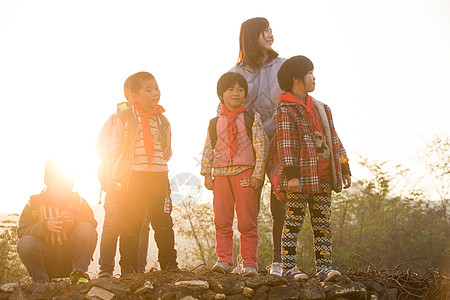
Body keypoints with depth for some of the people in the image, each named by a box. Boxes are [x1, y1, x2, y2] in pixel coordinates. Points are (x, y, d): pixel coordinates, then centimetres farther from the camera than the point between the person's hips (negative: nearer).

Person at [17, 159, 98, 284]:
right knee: (25, 243, -30)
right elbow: (21, 231, -8)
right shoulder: (34, 203, 1)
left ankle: (79, 272, -11)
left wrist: (75, 221, -25)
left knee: (87, 230, -26)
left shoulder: (76, 200, 5)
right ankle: (40, 280, -7)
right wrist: (45, 226, -26)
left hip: (71, 257, 0)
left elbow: (92, 223, -3)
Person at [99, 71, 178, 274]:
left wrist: (159, 169, 12)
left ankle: (169, 263, 15)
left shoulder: (163, 121, 11)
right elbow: (113, 149, 1)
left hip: (159, 179, 4)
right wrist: (118, 176, -2)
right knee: (130, 225, 0)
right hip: (132, 180, -4)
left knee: (164, 223, 5)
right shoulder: (123, 119, -2)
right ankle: (128, 266, 7)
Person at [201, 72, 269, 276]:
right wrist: (207, 174, 6)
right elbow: (208, 150, 14)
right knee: (222, 221, 2)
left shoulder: (251, 119, 4)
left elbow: (261, 146, 1)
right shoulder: (215, 123, 11)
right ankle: (224, 260, 10)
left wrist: (258, 173, -6)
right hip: (221, 174, 2)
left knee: (247, 222, -1)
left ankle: (249, 263, 4)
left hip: (245, 173, -2)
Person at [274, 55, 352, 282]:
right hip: (300, 178, -7)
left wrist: (344, 169, 16)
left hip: (323, 178, 7)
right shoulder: (285, 110, -4)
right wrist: (291, 175, -18)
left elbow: (333, 140, 20)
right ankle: (288, 267, 2)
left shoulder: (321, 109, 19)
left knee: (323, 224, 4)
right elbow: (286, 144, -11)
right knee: (293, 221, -3)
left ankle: (324, 267, 6)